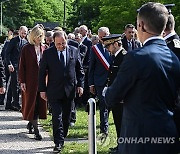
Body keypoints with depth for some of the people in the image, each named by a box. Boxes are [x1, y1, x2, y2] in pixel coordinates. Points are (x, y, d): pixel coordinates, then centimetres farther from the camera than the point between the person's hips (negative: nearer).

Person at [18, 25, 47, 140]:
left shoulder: (45, 48, 7)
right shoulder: (27, 49, -3)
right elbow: (22, 66, -2)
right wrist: (22, 81, -8)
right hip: (30, 81, -4)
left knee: (41, 103, 6)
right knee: (32, 103, -2)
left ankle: (31, 123, 27)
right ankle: (36, 131, -3)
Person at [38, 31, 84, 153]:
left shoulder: (74, 51, 2)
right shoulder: (48, 53, -3)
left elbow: (80, 70, 9)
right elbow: (42, 72, 0)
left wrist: (80, 85, 2)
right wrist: (42, 89, -3)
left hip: (70, 90, 2)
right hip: (54, 91, -2)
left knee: (66, 116, 10)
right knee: (57, 116, -8)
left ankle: (62, 138, 23)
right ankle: (58, 143, -7)